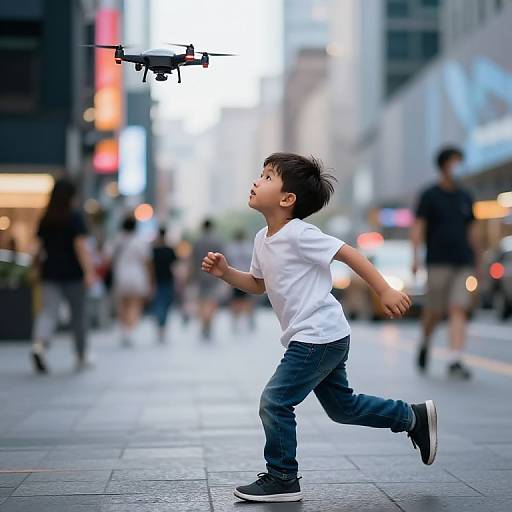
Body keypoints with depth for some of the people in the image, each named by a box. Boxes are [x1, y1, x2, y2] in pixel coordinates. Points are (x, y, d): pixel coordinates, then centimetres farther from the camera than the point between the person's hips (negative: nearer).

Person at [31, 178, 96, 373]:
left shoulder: (45, 219, 6)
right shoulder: (75, 217, -8)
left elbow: (39, 246, 9)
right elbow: (81, 246, -16)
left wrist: (40, 268, 22)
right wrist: (89, 272, -20)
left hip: (49, 273, 3)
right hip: (73, 274, -3)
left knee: (48, 312, -2)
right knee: (79, 314, 11)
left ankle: (39, 344, -31)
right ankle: (81, 357, 22)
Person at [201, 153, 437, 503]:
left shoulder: (299, 234, -17)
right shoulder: (263, 240, 10)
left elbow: (350, 254, -18)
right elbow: (258, 284, 23)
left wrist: (386, 292, -22)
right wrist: (225, 272, 7)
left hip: (318, 336, -10)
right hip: (325, 340, 10)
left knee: (275, 401, -8)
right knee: (342, 406, 19)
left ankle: (281, 480, 5)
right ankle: (413, 417, 32)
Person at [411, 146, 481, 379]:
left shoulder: (465, 198, 15)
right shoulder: (430, 195, 2)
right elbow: (418, 227, -5)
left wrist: (478, 261, 20)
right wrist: (416, 256, -16)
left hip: (464, 263, 3)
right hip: (438, 262, -3)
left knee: (459, 310, -8)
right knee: (435, 311, 0)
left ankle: (454, 360, -12)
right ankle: (425, 342, 30)